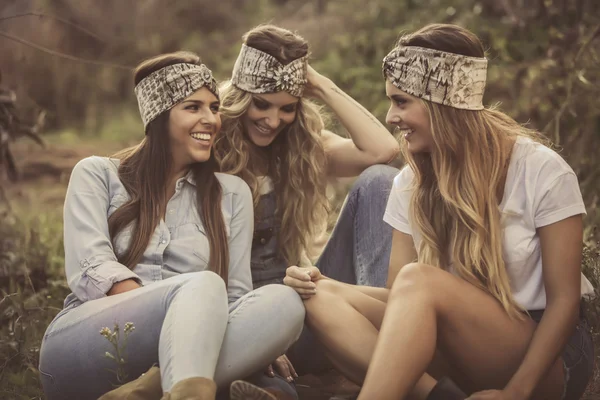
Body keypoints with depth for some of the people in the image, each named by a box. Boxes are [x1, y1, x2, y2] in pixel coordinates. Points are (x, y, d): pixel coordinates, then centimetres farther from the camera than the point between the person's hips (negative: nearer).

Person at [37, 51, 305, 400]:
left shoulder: (232, 194, 18)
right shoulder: (97, 175, 11)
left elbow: (236, 295, 10)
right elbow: (90, 267, -5)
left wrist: (260, 344, -14)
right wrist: (182, 312, -20)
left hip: (173, 356, 3)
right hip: (81, 347, -3)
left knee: (283, 301, -25)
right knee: (203, 285, -31)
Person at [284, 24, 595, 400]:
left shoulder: (542, 171, -11)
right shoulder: (411, 183, 3)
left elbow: (564, 300, -11)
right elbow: (404, 301, -2)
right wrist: (326, 284, -20)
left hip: (546, 355, -5)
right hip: (462, 352, 6)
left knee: (419, 278, -32)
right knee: (324, 298, -17)